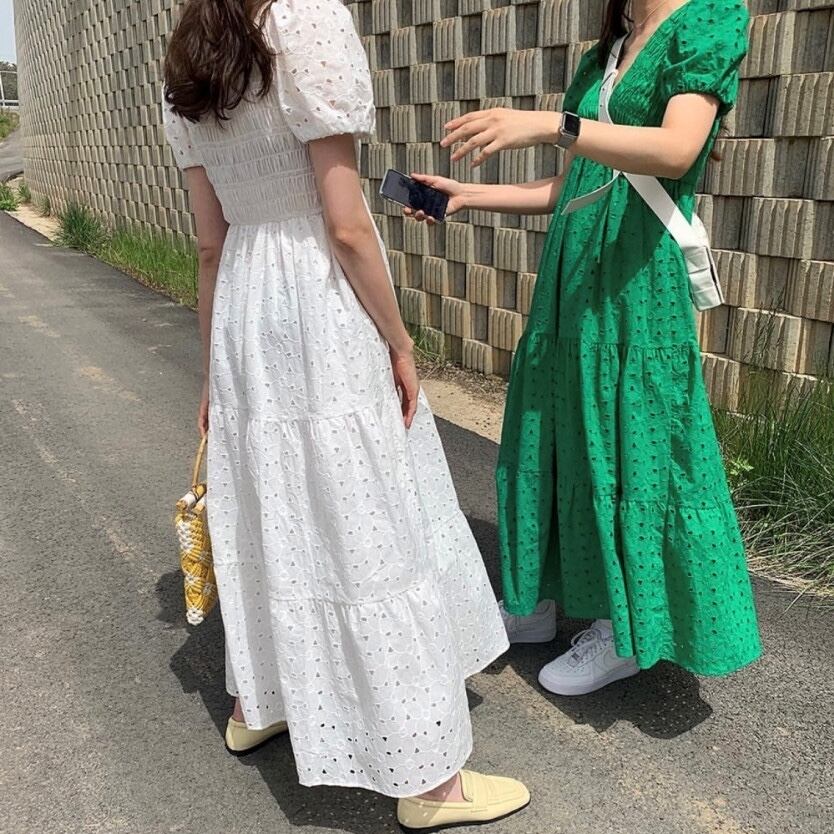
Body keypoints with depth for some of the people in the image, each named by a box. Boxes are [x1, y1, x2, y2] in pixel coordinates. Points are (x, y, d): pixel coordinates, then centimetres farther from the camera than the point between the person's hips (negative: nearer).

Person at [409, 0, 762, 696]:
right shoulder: (600, 57, 19)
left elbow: (678, 149, -22)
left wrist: (550, 125, -32)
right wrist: (463, 195, 12)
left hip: (637, 279, -7)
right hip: (571, 274, 8)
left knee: (625, 445, 0)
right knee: (552, 435, 11)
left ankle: (623, 634, 17)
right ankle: (543, 602, 27)